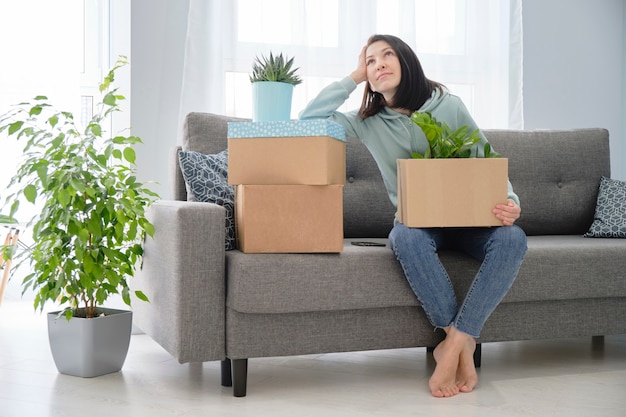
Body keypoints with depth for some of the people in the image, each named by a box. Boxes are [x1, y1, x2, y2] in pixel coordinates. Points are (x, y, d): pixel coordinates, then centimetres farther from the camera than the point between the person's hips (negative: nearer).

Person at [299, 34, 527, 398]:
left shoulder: (449, 106, 2)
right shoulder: (369, 124, 5)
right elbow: (309, 118, -5)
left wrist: (510, 202, -19)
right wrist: (354, 77, 0)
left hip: (469, 220, 1)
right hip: (418, 222, 0)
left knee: (513, 238, -31)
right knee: (406, 235, -37)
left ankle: (454, 342, -31)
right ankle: (463, 344, -30)